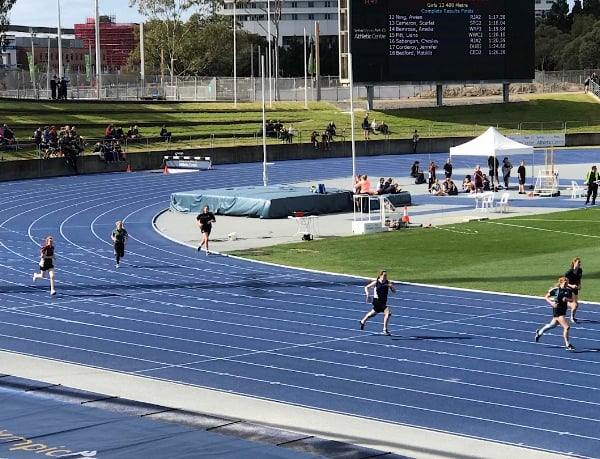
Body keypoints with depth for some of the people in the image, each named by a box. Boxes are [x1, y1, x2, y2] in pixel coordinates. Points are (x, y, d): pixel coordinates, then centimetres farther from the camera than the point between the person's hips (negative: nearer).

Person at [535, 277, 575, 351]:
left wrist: (567, 299, -15)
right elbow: (546, 297, -4)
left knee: (553, 325, 26)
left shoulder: (568, 290, -1)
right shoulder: (555, 290, -14)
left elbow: (571, 300, 8)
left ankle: (539, 332, 50)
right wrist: (551, 303, -20)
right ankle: (567, 345, -6)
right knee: (566, 327, -16)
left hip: (563, 310, 7)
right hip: (557, 311, -7)